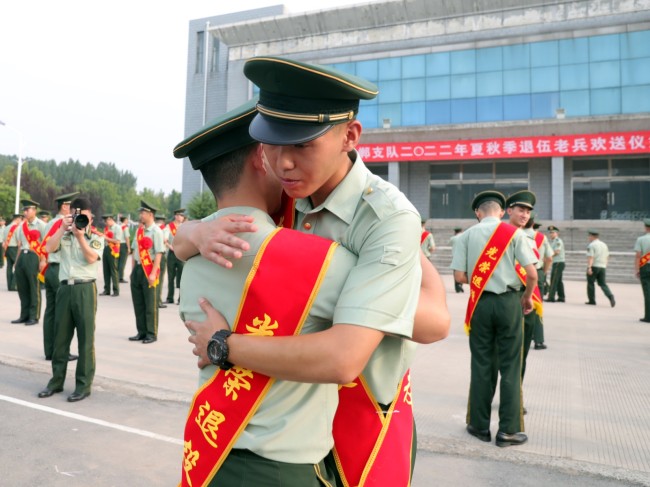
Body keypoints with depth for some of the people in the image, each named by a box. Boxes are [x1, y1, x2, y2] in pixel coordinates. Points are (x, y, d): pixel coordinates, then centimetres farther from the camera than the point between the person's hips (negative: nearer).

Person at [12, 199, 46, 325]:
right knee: (22, 288, 11)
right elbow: (20, 244, 19)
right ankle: (24, 315, 21)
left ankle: (34, 316, 8)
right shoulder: (21, 226, 14)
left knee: (34, 288, 0)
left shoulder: (41, 225, -6)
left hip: (33, 257, -7)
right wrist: (17, 260, 14)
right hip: (22, 256, 7)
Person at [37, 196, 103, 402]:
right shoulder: (64, 236, 12)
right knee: (60, 337, 11)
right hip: (64, 289, 4)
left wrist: (80, 235, -16)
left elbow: (91, 258, -13)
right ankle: (57, 380, 24)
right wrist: (63, 228, -10)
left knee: (85, 339, 0)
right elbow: (49, 248, -6)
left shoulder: (96, 238, 3)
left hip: (85, 290, -4)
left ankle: (84, 384, 8)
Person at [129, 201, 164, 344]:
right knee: (138, 303, 13)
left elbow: (158, 254, -16)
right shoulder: (139, 230, 11)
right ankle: (141, 332, 25)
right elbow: (134, 250, 15)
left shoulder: (156, 231, -11)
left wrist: (153, 273, -20)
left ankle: (152, 334, 12)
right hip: (137, 269, 7)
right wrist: (133, 270, 10)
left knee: (150, 305, 2)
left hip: (149, 270, -7)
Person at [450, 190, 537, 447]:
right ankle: (508, 430, 13)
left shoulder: (467, 235, 0)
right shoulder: (514, 233, -2)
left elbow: (459, 275, -6)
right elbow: (532, 274, -7)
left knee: (481, 365, 10)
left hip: (480, 304, 1)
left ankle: (480, 426, 20)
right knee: (510, 367, 7)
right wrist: (527, 297, 11)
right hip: (509, 302, -1)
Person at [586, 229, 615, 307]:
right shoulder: (604, 245, 14)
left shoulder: (591, 245, -9)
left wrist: (589, 267, -25)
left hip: (593, 266, -6)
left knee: (590, 283, 5)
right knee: (603, 284, 6)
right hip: (602, 267, 6)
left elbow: (590, 257, -19)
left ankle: (592, 300, 9)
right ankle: (611, 297, -14)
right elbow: (607, 257, 19)